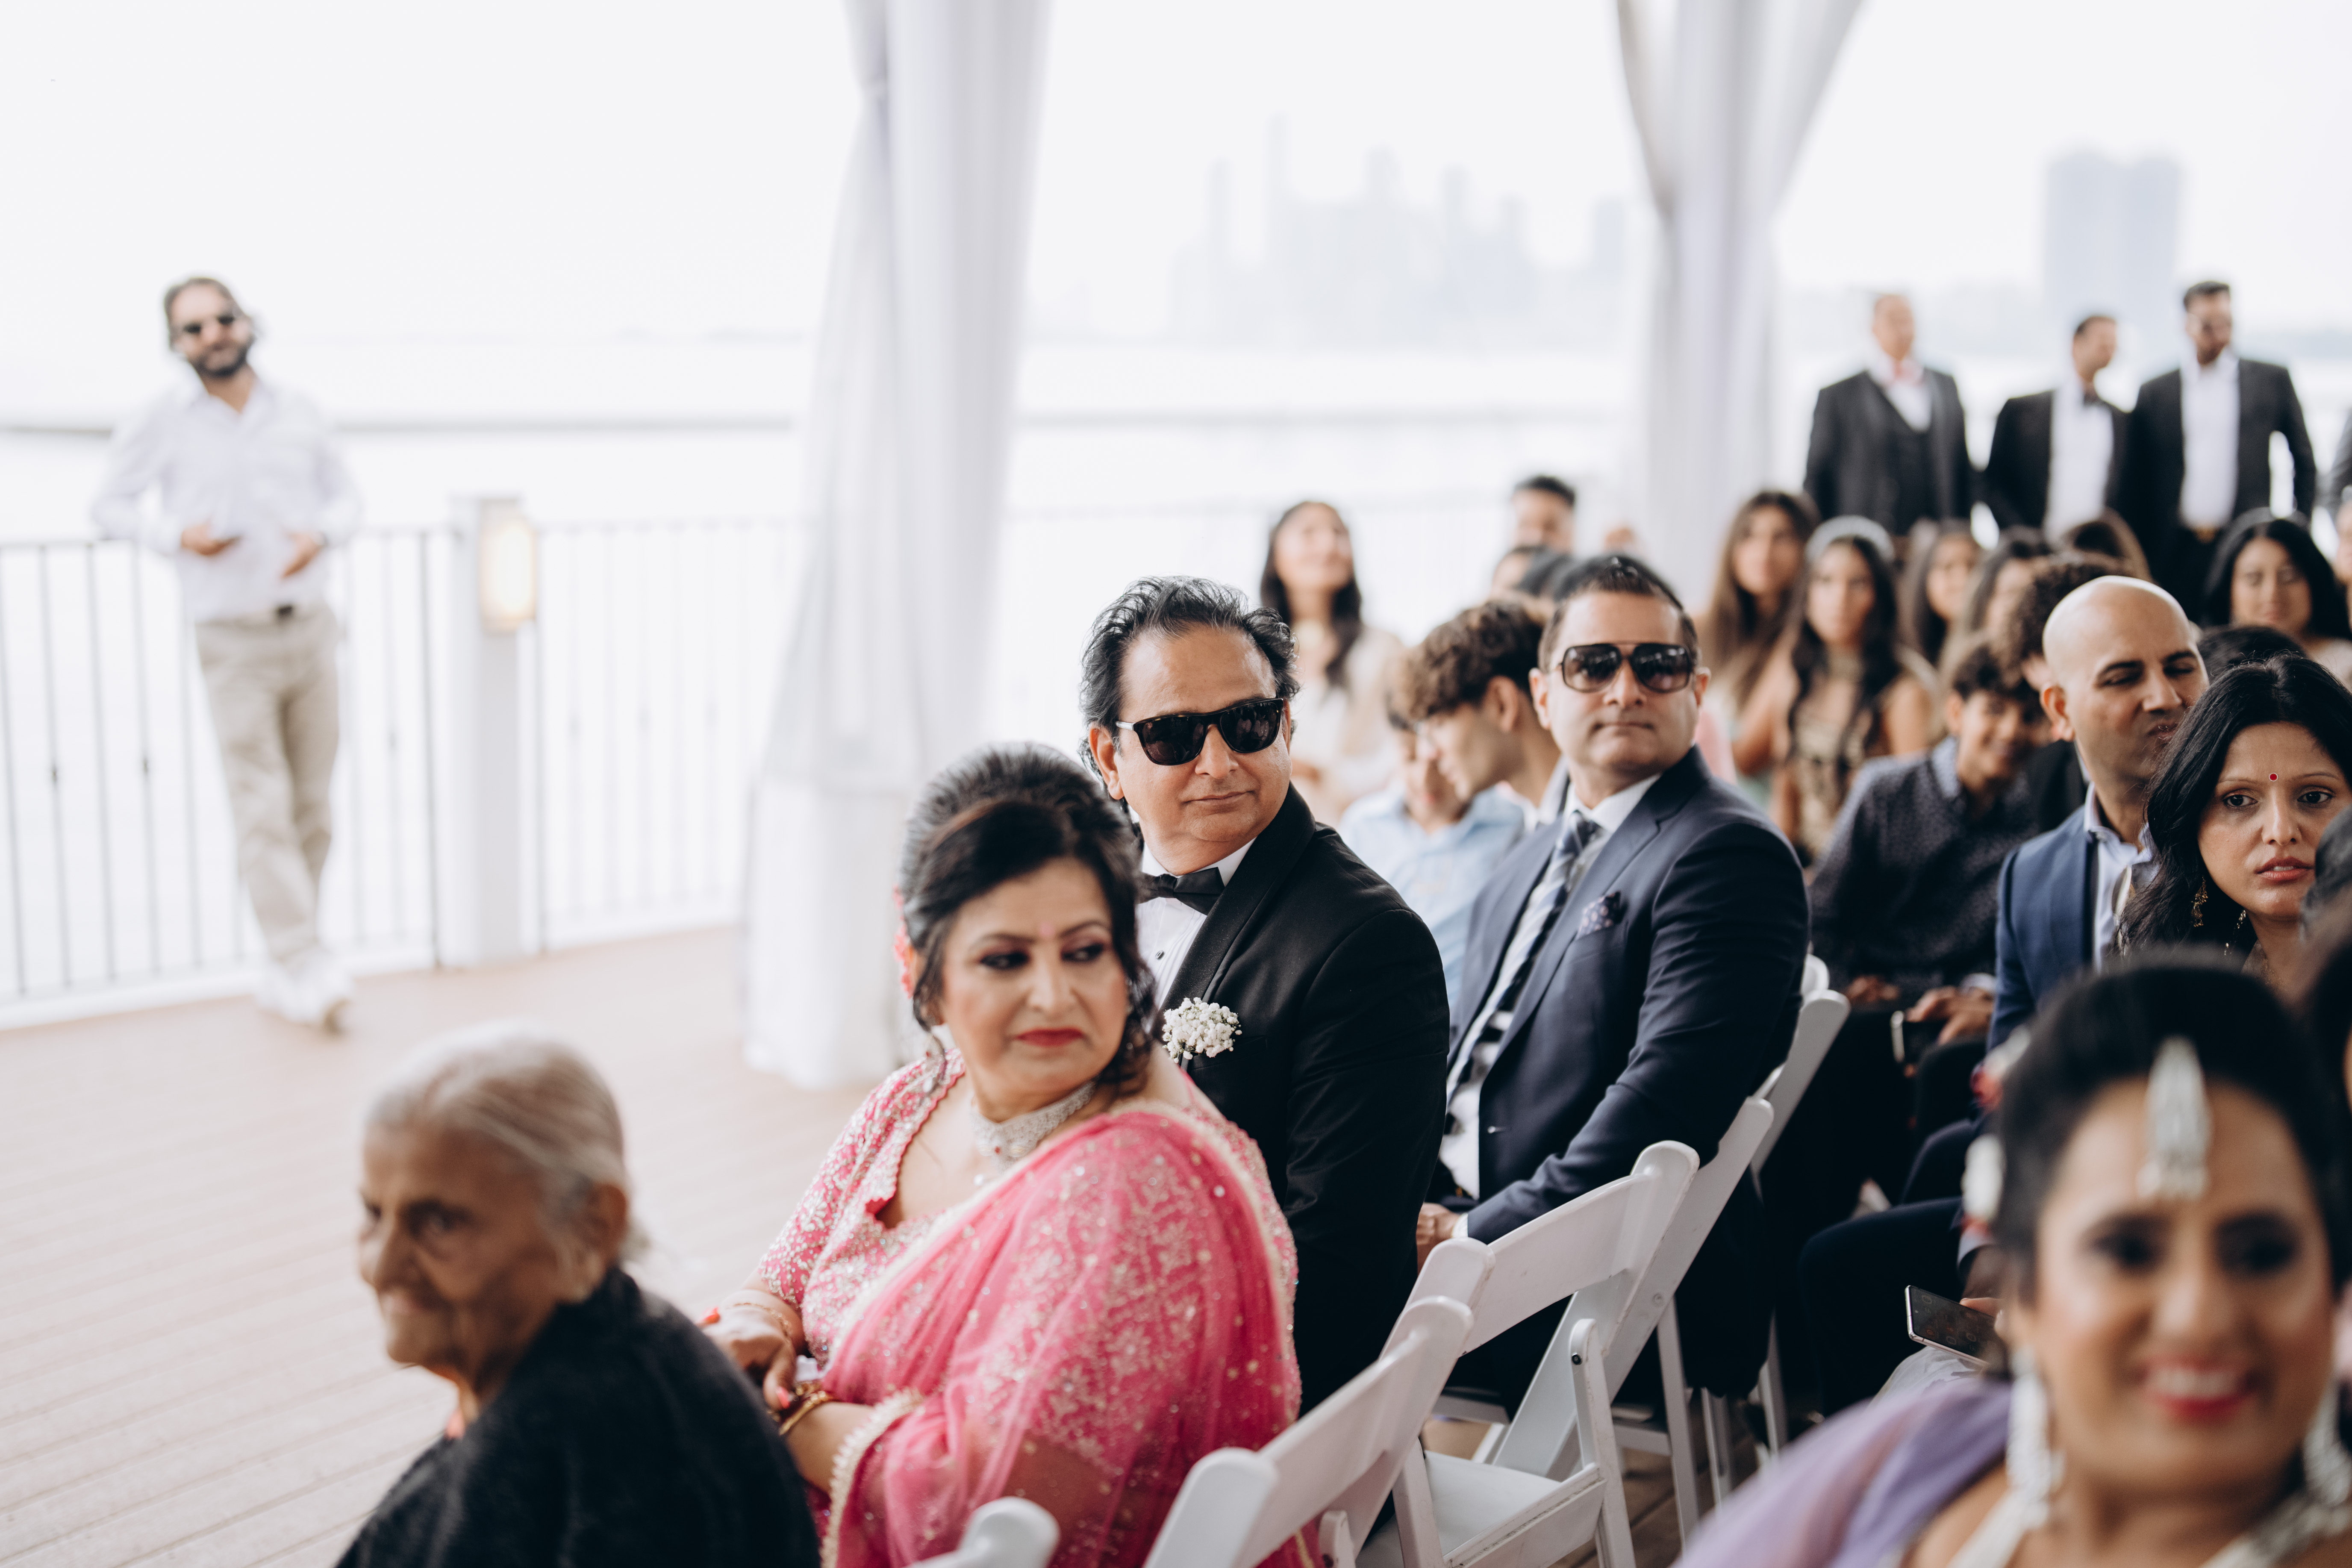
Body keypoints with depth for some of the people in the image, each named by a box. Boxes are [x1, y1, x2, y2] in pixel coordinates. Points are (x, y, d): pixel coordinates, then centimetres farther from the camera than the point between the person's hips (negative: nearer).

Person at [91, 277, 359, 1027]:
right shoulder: (162, 422, -3)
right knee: (265, 813, -10)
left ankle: (283, 974, 16)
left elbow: (346, 496, 14)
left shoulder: (300, 412, 4)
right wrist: (177, 535, -11)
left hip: (310, 631, 3)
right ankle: (307, 970, -11)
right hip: (235, 645, -3)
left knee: (313, 812, 5)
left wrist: (319, 535, -8)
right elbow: (110, 503, 8)